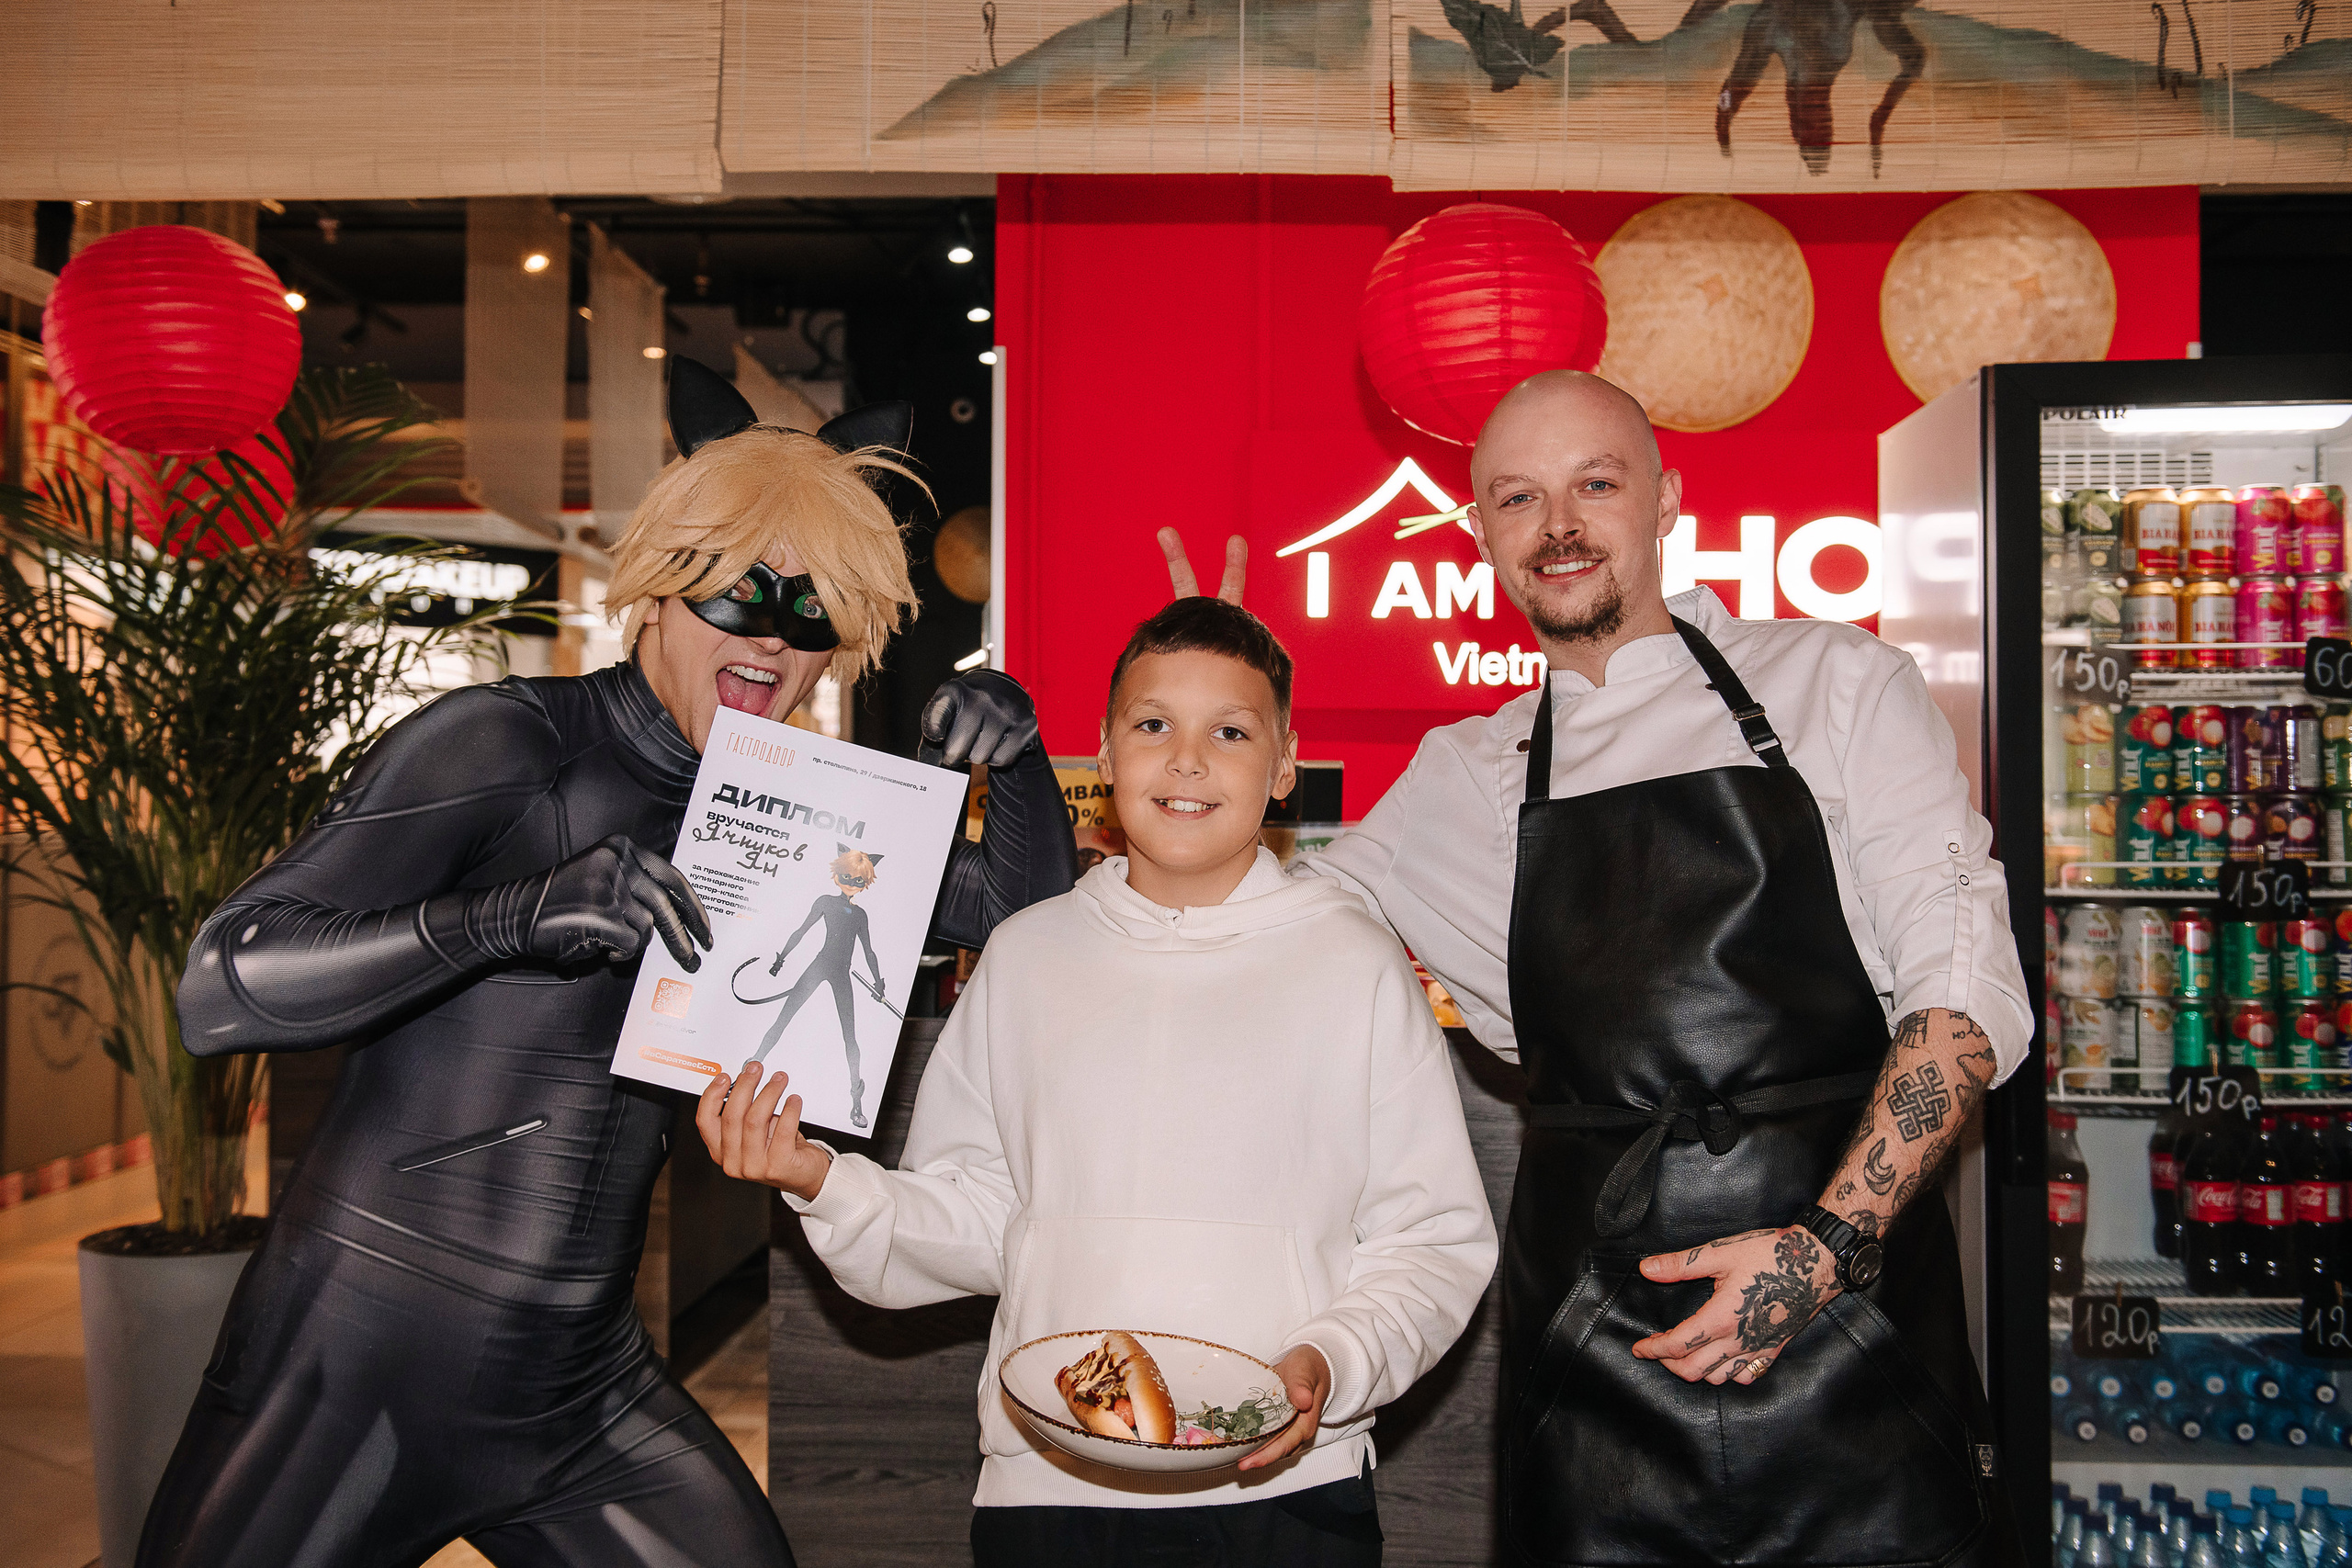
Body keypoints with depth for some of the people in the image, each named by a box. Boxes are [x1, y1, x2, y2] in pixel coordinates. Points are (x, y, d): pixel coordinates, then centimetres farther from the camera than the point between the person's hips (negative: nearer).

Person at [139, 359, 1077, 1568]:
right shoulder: (501, 744, -13)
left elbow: (1023, 910, 11)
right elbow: (218, 992, -20)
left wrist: (1016, 757, -8)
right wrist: (510, 913, -36)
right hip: (358, 1373, -5)